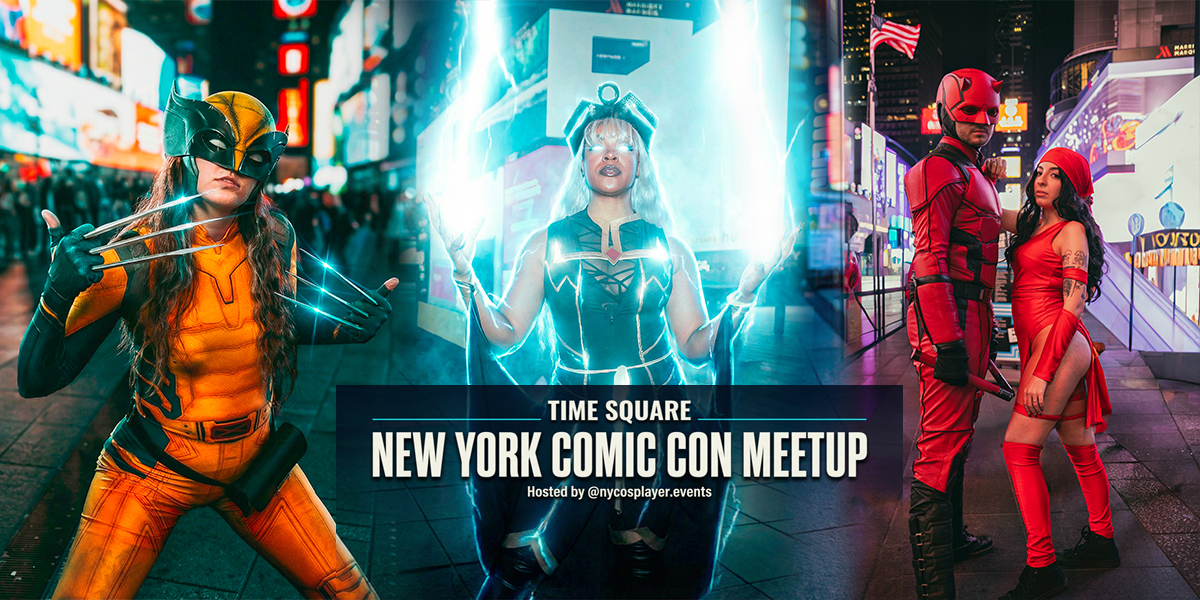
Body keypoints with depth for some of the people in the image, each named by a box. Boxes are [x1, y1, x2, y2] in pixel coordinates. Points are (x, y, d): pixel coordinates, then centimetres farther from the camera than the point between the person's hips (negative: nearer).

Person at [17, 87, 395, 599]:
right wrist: (59, 293, -35)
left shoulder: (274, 243, -8)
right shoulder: (135, 257, -19)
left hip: (255, 460, 3)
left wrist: (343, 329, 0)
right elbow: (36, 380, -19)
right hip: (152, 471, -3)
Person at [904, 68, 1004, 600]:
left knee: (958, 431, 21)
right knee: (943, 441, -13)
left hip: (969, 317, 11)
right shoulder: (940, 170, -10)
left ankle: (952, 537, 36)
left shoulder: (973, 176, 23)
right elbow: (930, 258, -19)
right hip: (947, 317, -11)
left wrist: (983, 331, 26)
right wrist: (947, 340, -25)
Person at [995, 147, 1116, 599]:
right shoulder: (1031, 223, 16)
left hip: (1058, 348, -8)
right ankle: (1101, 542, 25)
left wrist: (1042, 372, -19)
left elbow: (1073, 307, -14)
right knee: (1081, 449, 15)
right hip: (1063, 354, 8)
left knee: (1019, 447, -12)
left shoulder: (1071, 232, -8)